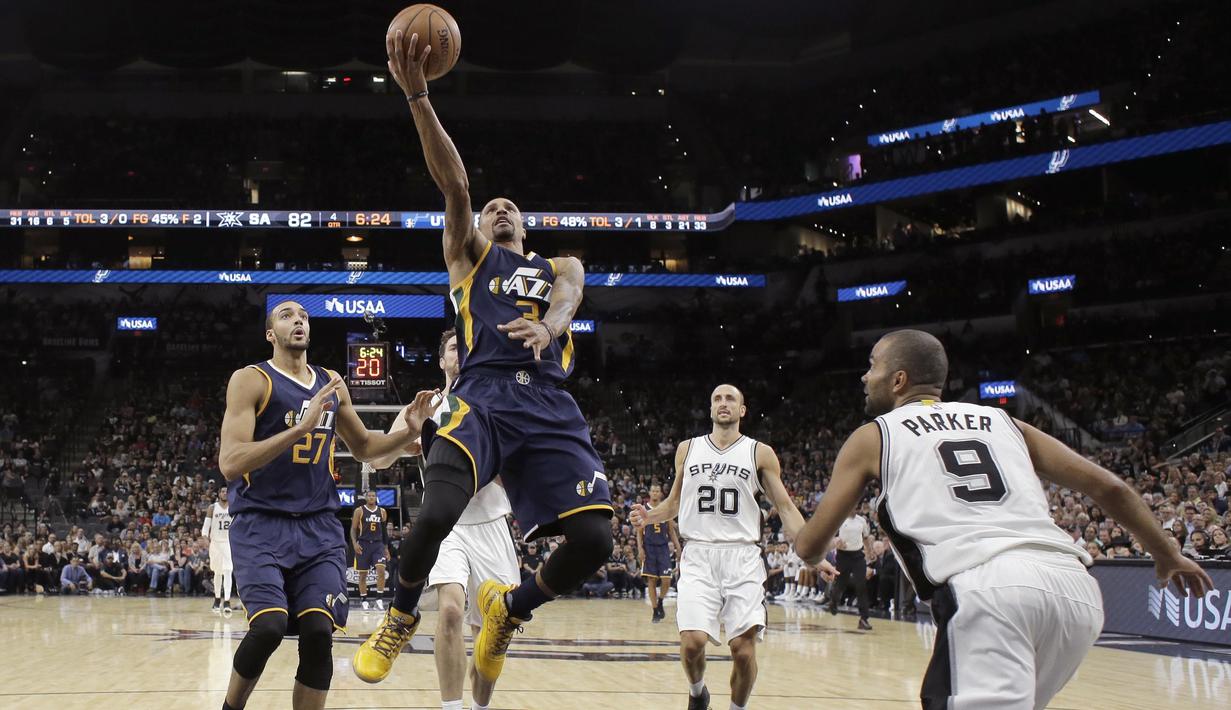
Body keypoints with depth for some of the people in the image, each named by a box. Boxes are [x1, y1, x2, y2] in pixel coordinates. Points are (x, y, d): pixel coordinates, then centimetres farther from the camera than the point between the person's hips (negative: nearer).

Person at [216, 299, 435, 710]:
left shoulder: (332, 384, 12)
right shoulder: (251, 380, -6)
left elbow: (363, 447, 26)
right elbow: (230, 464, -17)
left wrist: (409, 433, 6)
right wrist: (301, 427, -25)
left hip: (320, 527, 5)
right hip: (260, 525, -5)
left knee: (318, 633, -10)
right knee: (269, 626, -22)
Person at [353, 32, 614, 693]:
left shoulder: (561, 265, 28)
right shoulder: (469, 257, 22)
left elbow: (566, 299, 2)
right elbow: (454, 183, 6)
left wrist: (544, 325, -24)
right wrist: (417, 95, -10)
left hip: (552, 406, 3)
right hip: (483, 395, -2)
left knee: (593, 539, -14)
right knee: (438, 513, -27)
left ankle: (511, 608, 16)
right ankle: (401, 617, 3)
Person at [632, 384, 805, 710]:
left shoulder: (760, 453, 5)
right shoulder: (687, 449, 11)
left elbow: (786, 507, 4)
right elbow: (674, 503, 20)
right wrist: (648, 516, -1)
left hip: (742, 557, -1)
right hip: (698, 555, 1)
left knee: (744, 648, -8)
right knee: (693, 640, -14)